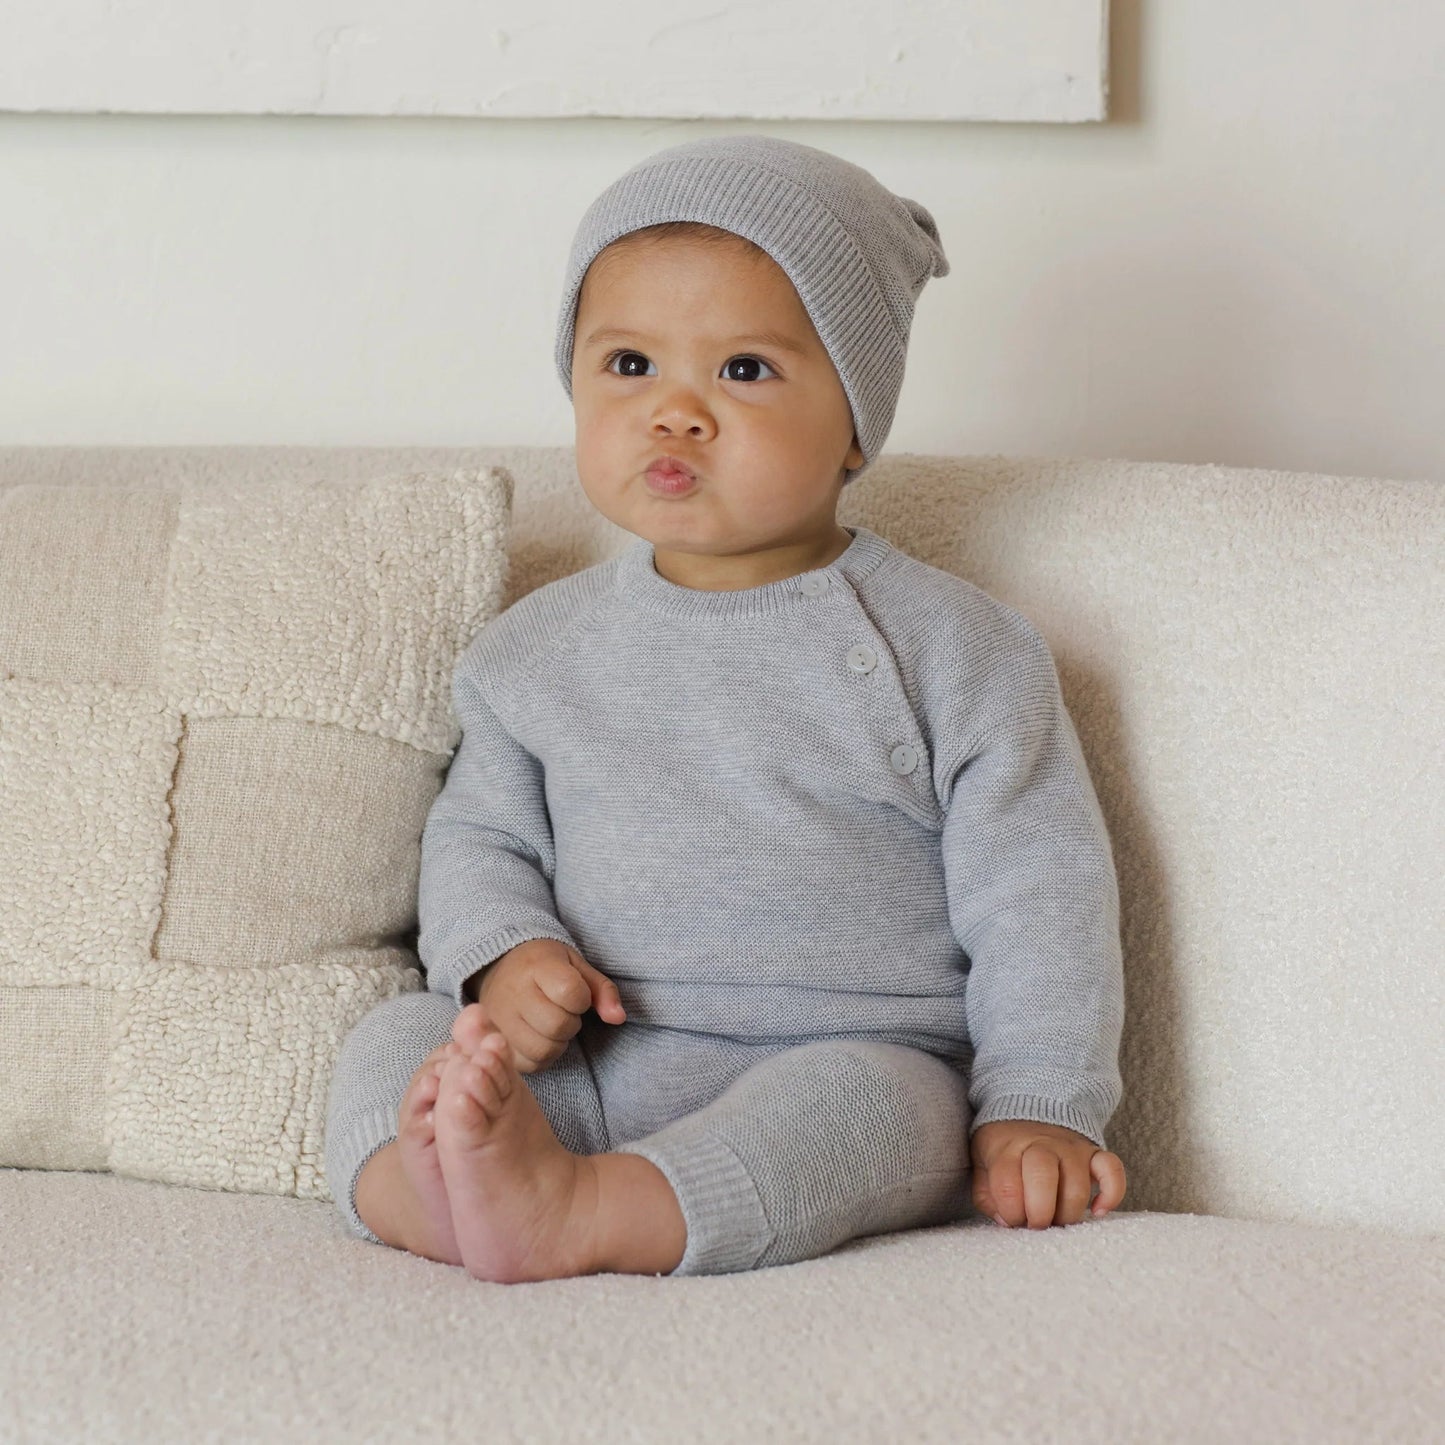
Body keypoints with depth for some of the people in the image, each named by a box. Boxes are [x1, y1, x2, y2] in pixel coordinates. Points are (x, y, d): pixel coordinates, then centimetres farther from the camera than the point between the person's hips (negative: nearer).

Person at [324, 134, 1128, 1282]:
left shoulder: (949, 649, 1)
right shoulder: (540, 651, 13)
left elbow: (1036, 895, 1)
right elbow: (479, 836, 17)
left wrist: (1038, 1112, -8)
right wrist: (503, 957, -6)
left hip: (854, 1068, -4)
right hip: (575, 1074, 4)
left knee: (868, 1100, -35)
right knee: (396, 1038, -15)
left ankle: (565, 1213, -50)